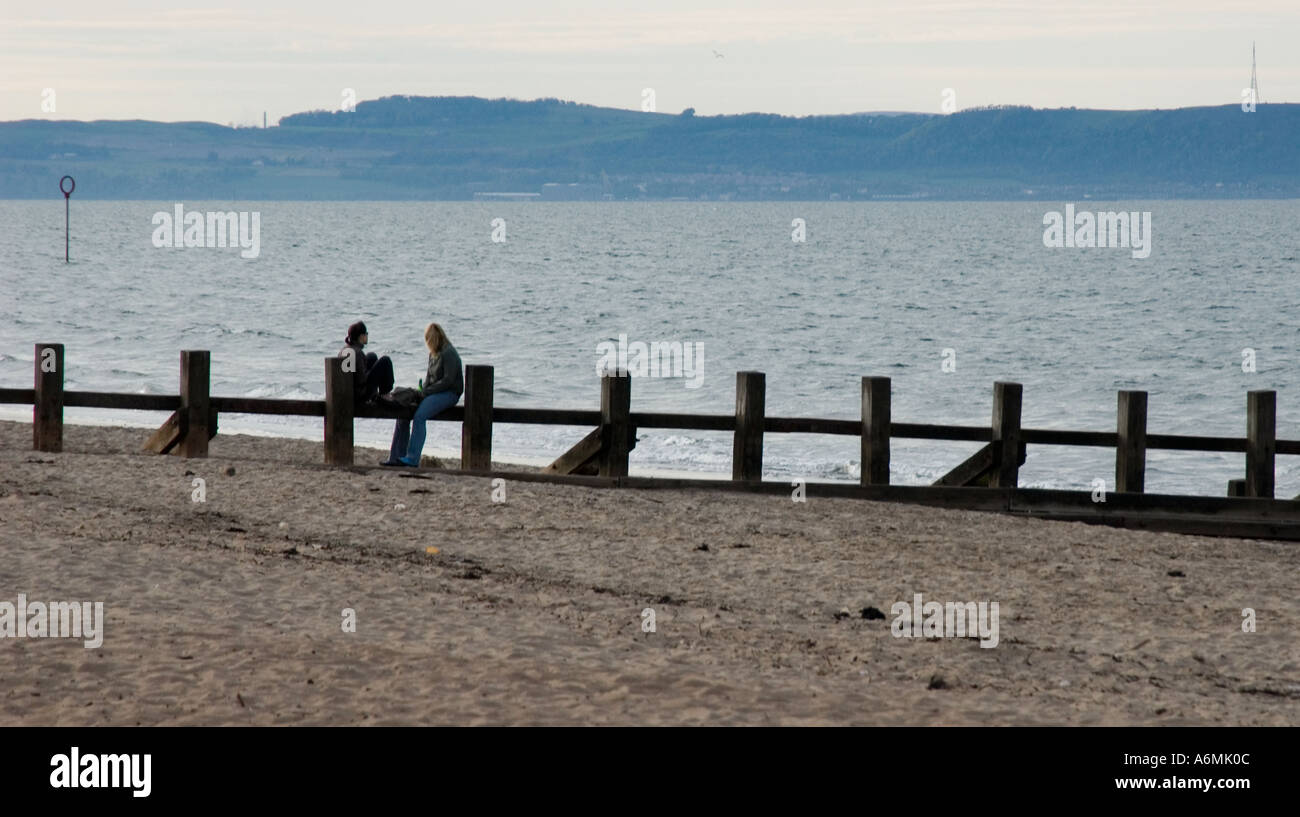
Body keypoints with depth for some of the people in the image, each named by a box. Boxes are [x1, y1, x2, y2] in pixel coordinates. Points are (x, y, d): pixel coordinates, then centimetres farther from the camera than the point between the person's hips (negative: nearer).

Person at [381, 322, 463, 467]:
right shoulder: (433, 354, 16)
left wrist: (426, 391, -16)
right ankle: (396, 457, -4)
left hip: (449, 394, -9)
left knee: (420, 415, -30)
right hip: (434, 392, 9)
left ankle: (412, 459, -31)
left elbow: (448, 381, -19)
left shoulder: (449, 354, -12)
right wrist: (423, 389, 0)